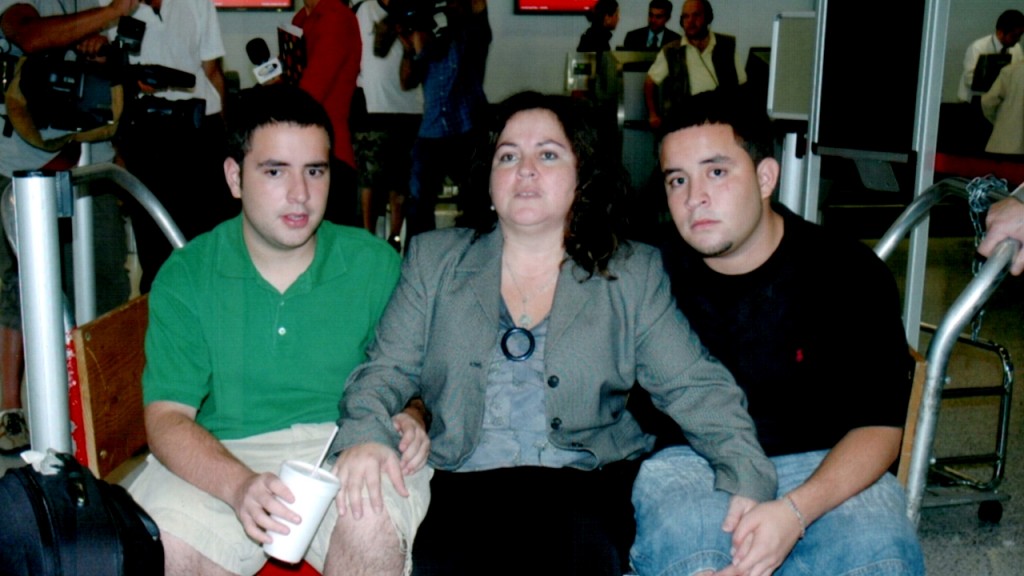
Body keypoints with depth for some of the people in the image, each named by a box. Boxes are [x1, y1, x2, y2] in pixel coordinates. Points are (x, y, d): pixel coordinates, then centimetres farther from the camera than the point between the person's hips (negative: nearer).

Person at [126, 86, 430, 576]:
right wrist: (239, 485, -24)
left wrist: (405, 418, -14)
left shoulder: (375, 264, 5)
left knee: (374, 531, -32)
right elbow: (167, 416, -4)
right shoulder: (185, 277, 3)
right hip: (220, 458, 0)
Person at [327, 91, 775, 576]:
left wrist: (749, 484, -11)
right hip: (459, 487, 0)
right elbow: (386, 370, 9)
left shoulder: (634, 274, 10)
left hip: (584, 483, 0)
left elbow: (696, 388, 4)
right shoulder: (432, 259, 14)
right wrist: (364, 435, -13)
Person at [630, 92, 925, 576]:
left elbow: (879, 426, -4)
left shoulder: (851, 275, -2)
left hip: (824, 468, 1)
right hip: (689, 460, 0)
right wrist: (732, 487, -17)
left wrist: (795, 510, -23)